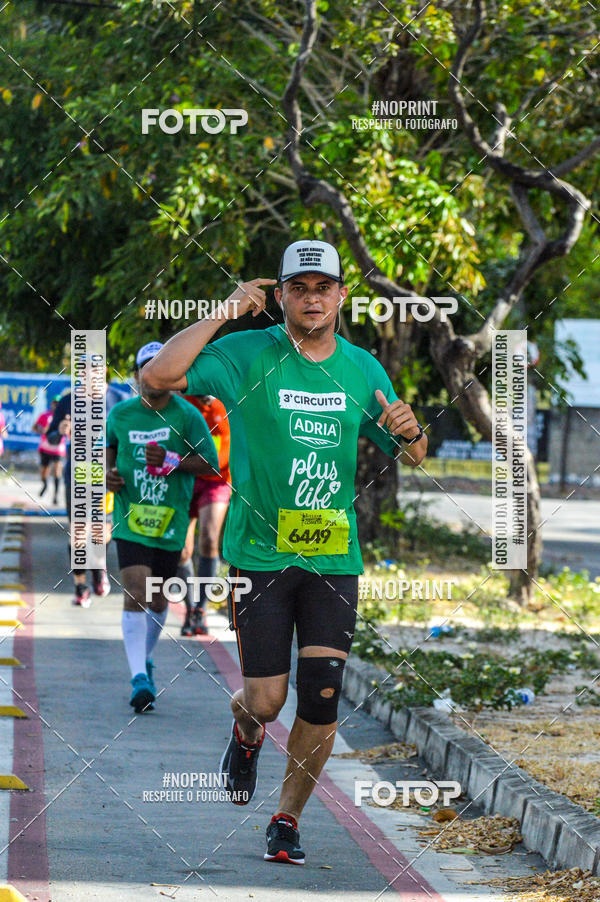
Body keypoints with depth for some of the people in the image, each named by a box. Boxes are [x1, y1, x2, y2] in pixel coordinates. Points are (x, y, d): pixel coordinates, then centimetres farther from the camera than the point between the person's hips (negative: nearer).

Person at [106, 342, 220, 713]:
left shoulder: (187, 415, -4)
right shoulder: (120, 414, 2)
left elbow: (211, 464, -5)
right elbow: (109, 445, 20)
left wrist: (171, 460, -19)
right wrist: (109, 471, -1)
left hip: (171, 520, 1)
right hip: (131, 518, -1)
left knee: (158, 600, 13)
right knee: (135, 595, -16)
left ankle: (146, 660, 40)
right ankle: (140, 679, -20)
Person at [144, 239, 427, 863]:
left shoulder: (363, 369, 6)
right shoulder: (248, 354, -6)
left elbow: (410, 459, 15)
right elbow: (160, 375, -20)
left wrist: (409, 435, -9)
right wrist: (225, 312, -19)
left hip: (333, 557, 3)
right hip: (259, 551, -3)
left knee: (322, 700, -5)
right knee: (265, 699, -2)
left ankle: (287, 820, 13)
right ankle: (246, 733, 36)